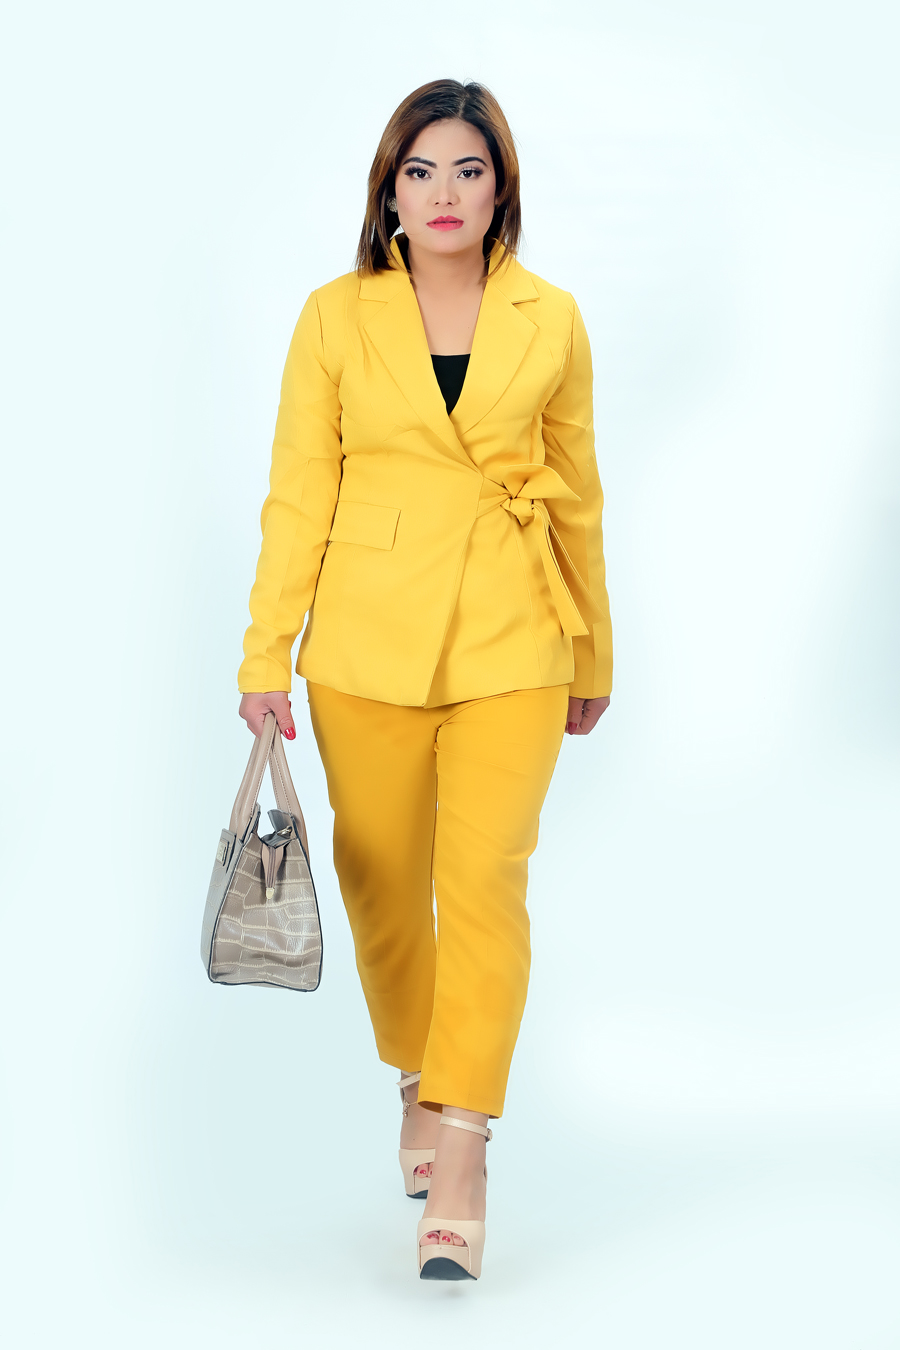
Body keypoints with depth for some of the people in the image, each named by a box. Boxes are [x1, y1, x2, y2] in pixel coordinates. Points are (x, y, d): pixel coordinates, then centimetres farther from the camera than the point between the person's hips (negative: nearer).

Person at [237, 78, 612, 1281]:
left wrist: (593, 657, 15)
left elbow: (577, 496, 10)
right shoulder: (337, 318, 1)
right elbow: (297, 494, 2)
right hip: (368, 639, 1)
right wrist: (267, 654, -3)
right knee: (383, 880, 10)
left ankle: (460, 1157, -8)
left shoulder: (549, 322, 3)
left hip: (510, 640, -1)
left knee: (485, 879, -11)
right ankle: (421, 1086, 34)